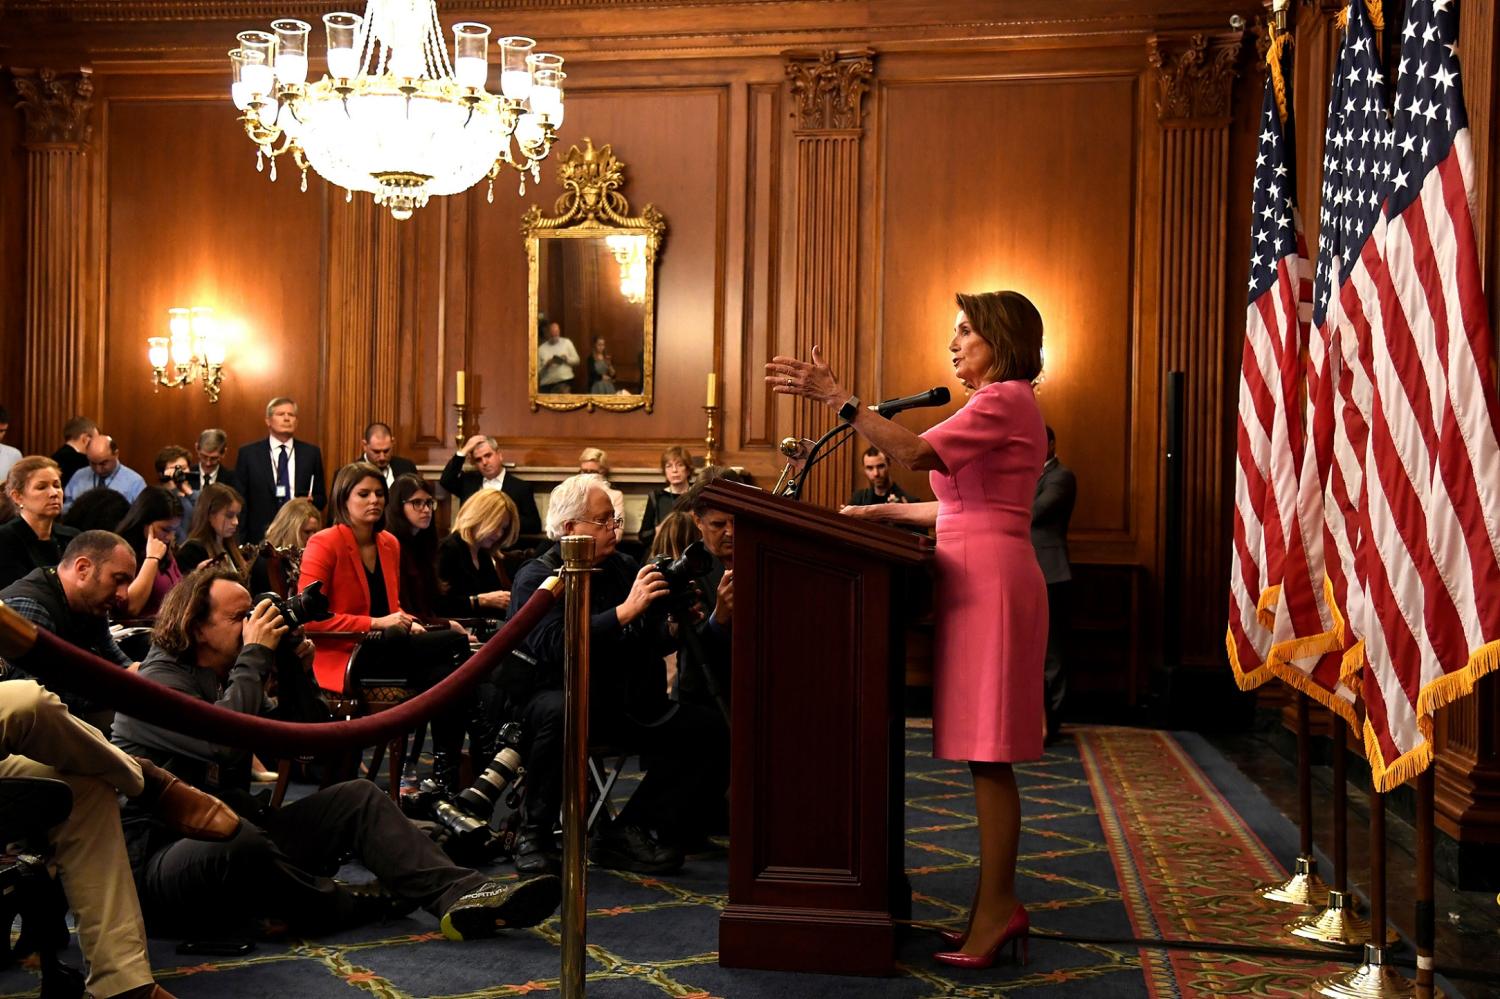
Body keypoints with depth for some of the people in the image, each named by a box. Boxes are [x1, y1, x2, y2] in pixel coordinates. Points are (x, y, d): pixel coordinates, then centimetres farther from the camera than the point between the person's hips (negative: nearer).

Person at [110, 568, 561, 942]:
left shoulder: (225, 676, 15)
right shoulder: (158, 682, -12)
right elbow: (223, 741, -31)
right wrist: (256, 656, -20)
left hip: (238, 830, 9)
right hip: (163, 858, -9)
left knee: (358, 798, -3)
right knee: (237, 839, -41)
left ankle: (460, 894, -23)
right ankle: (344, 906, -12)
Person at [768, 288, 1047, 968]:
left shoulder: (1005, 400, -8)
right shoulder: (1002, 404, 24)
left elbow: (915, 453, -22)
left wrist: (837, 398, -21)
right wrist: (885, 511, 21)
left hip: (990, 579, -10)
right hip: (978, 575, 10)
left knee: (986, 752, -8)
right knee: (984, 752, 9)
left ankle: (996, 907, -2)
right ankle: (998, 904, 14)